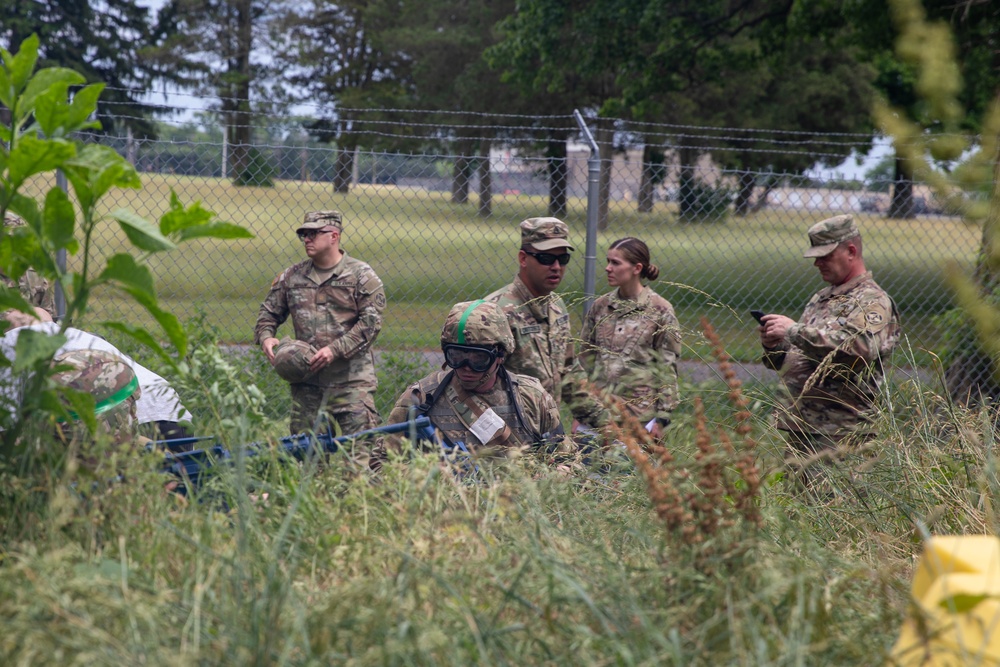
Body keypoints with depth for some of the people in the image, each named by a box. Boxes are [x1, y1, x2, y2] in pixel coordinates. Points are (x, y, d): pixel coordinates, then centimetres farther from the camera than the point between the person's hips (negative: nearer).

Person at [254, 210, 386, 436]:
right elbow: (269, 312, 19)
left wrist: (335, 350, -17)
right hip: (306, 380, 4)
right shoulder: (292, 276, 12)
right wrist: (265, 337, -4)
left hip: (351, 380, -4)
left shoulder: (361, 275, -2)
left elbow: (371, 322, -8)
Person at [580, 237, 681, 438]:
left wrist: (661, 418, -6)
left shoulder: (660, 310, -3)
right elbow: (586, 359, 11)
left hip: (639, 413, -3)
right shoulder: (600, 306, 7)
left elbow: (667, 367, -3)